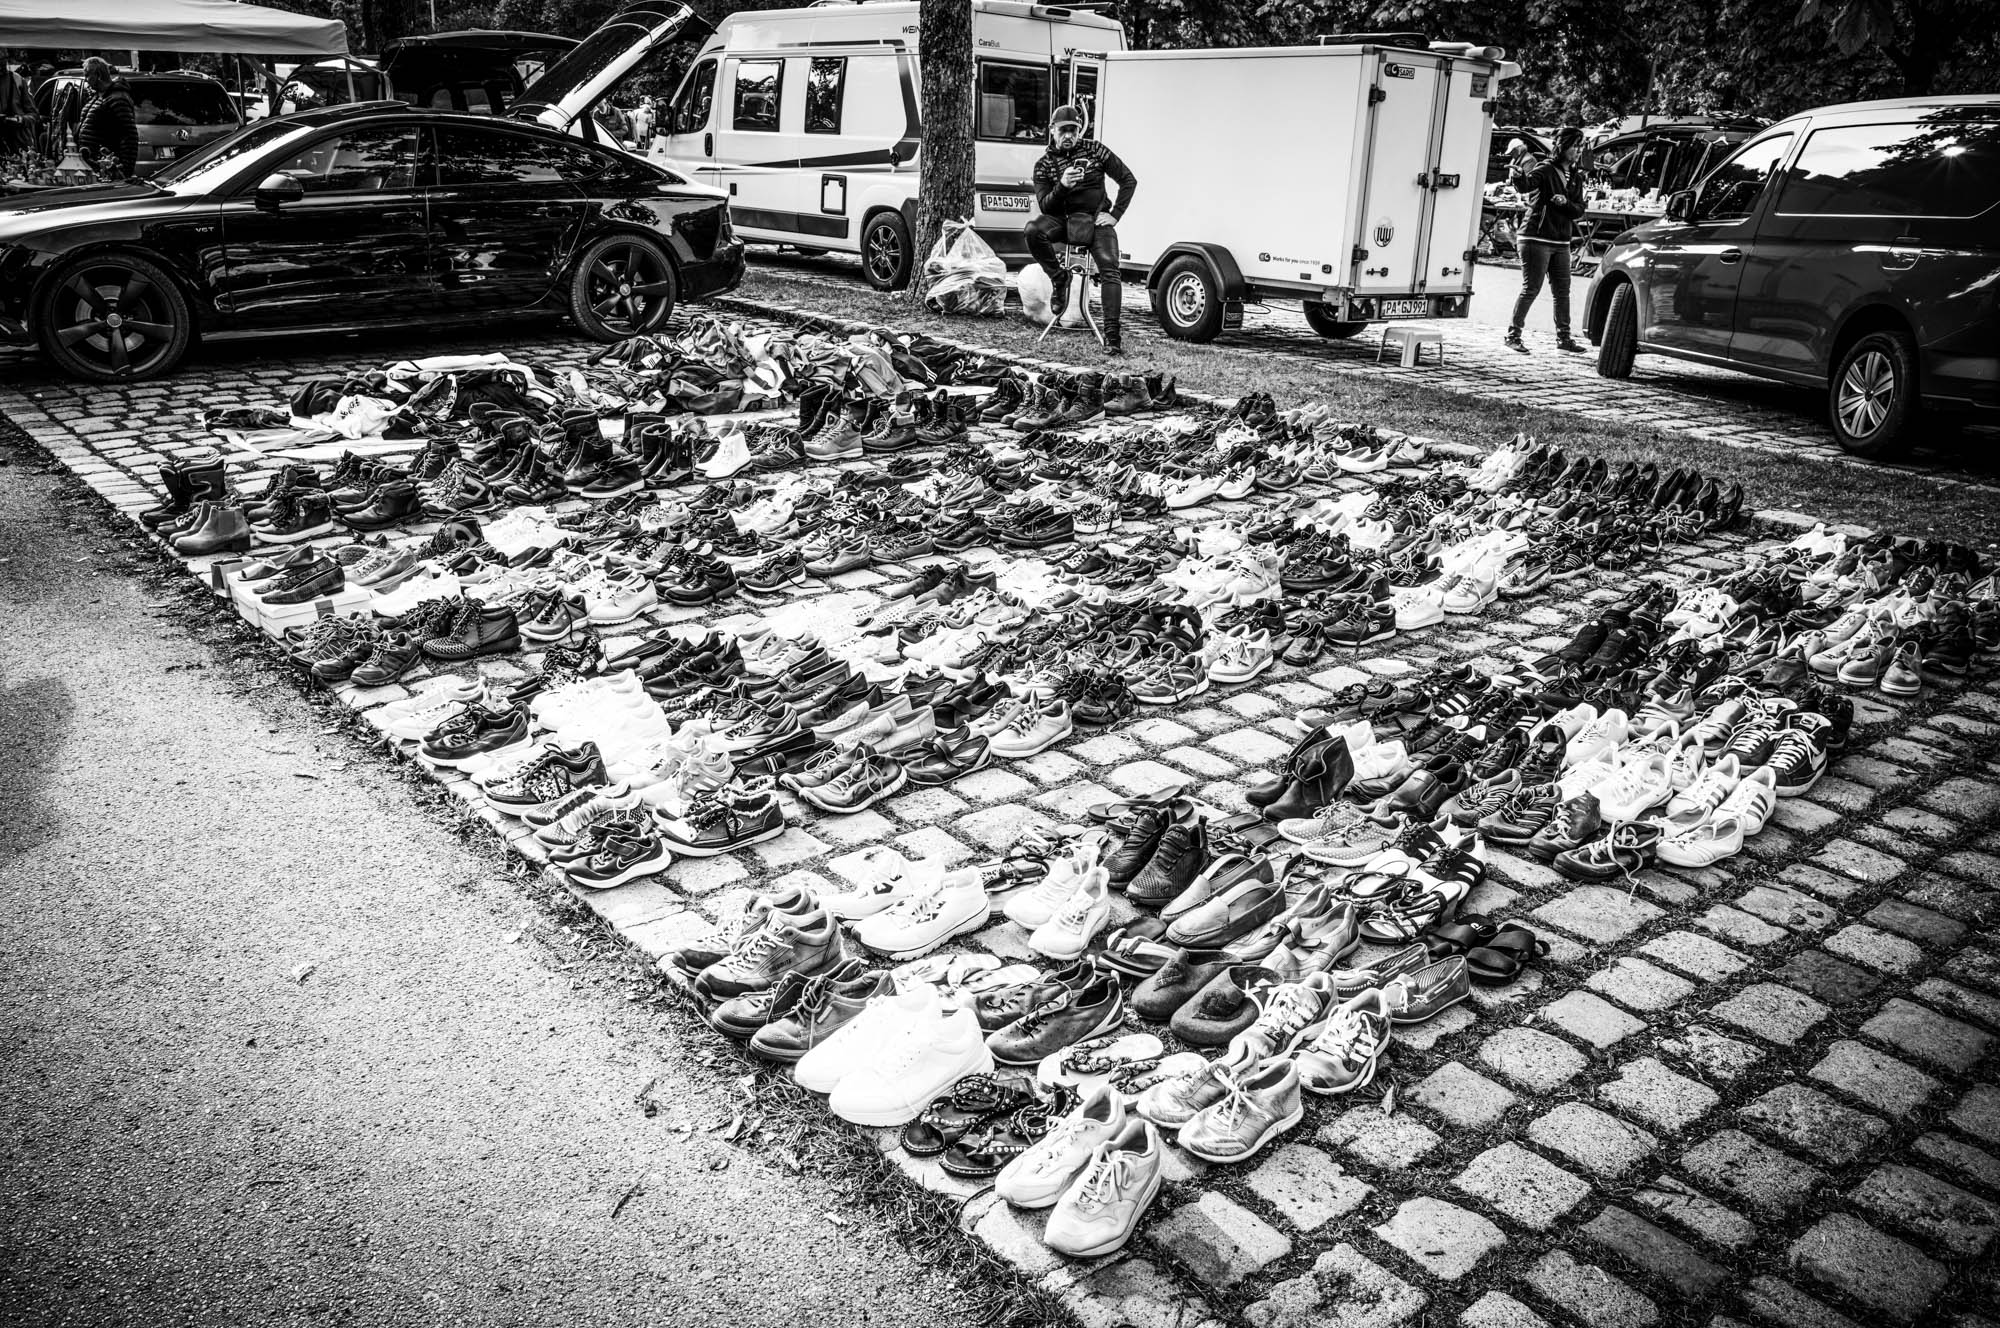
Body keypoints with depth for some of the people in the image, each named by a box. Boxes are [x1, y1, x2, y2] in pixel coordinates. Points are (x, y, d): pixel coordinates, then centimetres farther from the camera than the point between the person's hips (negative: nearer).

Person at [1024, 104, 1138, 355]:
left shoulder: (1094, 150, 2)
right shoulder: (1044, 164, 2)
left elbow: (1129, 180, 4)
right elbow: (1045, 205, -8)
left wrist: (1115, 214, -5)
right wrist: (1062, 186, -27)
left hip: (1095, 220, 0)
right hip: (1063, 219, 1)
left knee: (1109, 269, -22)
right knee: (1032, 230, -31)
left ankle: (1112, 335, -23)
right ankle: (1059, 279, -10)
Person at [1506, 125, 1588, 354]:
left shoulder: (1576, 177, 12)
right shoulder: (1545, 170, -7)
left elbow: (1579, 210, 7)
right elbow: (1526, 187, -22)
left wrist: (1565, 202, -12)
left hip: (1561, 242, 7)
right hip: (1537, 238, -7)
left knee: (1562, 291, 8)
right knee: (1531, 289, -6)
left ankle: (1563, 337, 16)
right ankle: (1513, 334, 2)